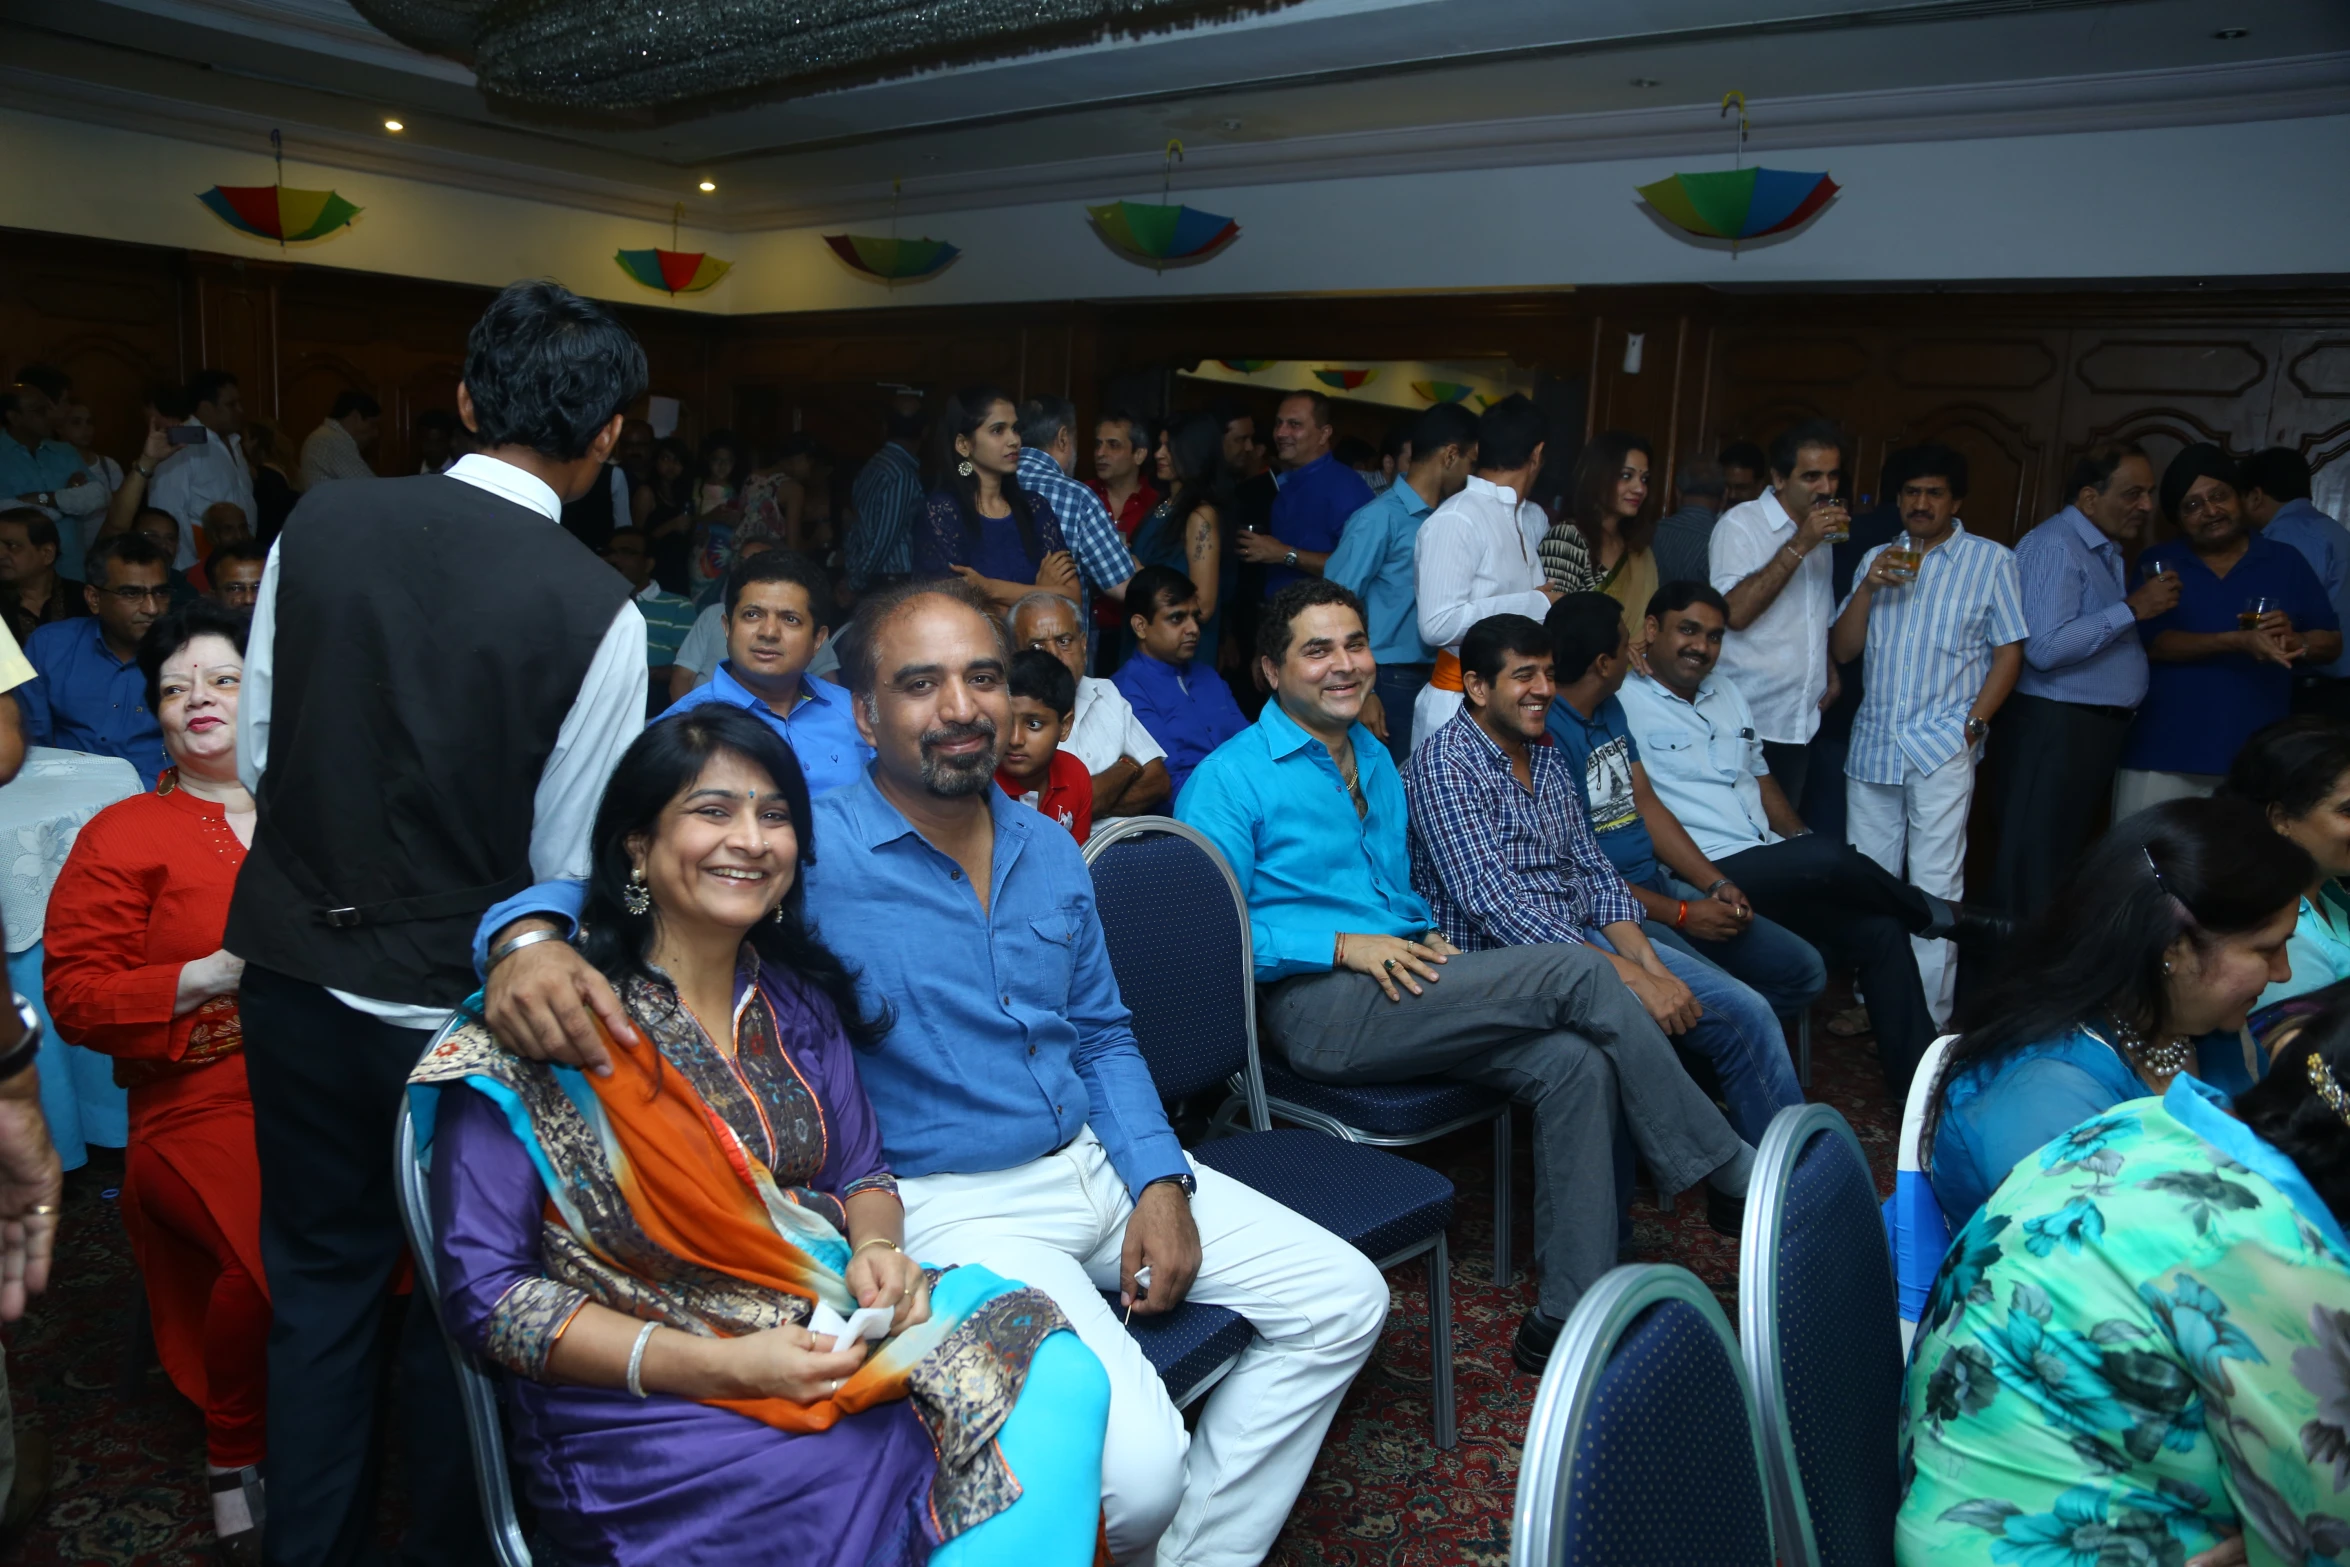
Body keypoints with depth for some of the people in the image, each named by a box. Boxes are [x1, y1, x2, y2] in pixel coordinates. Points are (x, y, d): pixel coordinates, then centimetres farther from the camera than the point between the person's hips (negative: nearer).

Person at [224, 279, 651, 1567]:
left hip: (292, 967, 4)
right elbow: (564, 867, -13)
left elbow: (256, 758, 3)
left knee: (320, 1278, 22)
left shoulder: (321, 521, -6)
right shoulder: (597, 610, -19)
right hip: (456, 1002, -4)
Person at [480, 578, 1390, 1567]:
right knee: (1134, 1471, -24)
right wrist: (532, 932, -41)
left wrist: (1162, 1180, 2)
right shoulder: (804, 853, -13)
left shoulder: (1051, 852, 7)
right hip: (947, 1204, -7)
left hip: (1093, 1163, 7)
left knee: (1342, 1300, 6)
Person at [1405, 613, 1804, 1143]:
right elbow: (1491, 903, -21)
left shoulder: (1550, 761, 15)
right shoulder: (1443, 765, -13)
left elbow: (1593, 871, 14)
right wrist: (1628, 976, -23)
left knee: (1747, 1013, -4)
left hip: (1583, 938, 8)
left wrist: (1650, 963, -6)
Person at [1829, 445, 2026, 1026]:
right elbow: (1842, 649, 9)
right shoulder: (1877, 559, 14)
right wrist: (1867, 589, -6)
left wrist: (1974, 723, -9)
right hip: (1871, 744, 4)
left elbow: (2009, 650, 2)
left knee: (1935, 889, -5)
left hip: (1942, 747, -4)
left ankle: (1928, 1021, 0)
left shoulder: (1990, 560, 5)